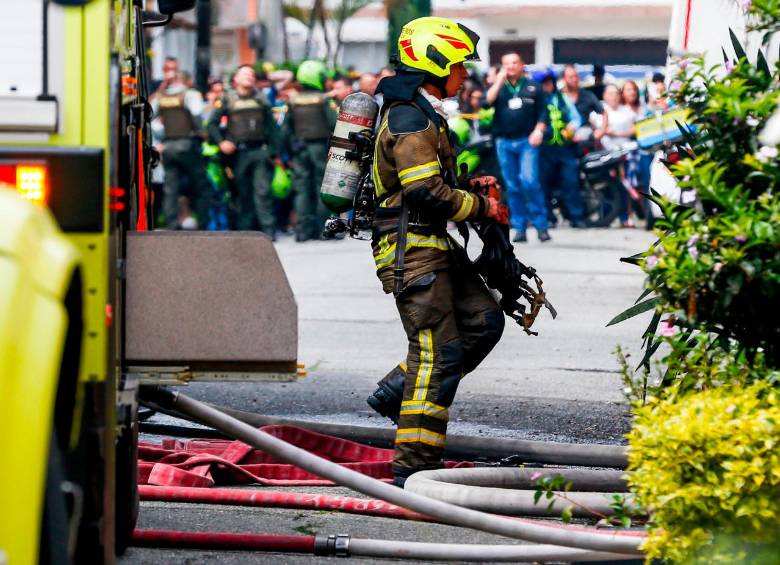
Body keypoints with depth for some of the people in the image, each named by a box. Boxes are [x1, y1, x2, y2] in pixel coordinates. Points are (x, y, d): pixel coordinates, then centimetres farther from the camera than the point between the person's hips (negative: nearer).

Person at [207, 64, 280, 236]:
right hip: (239, 152, 0)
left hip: (260, 150, 0)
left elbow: (272, 126, 11)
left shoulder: (261, 99, 12)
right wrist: (221, 142, -8)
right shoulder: (228, 101, 9)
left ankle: (268, 230, -11)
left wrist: (274, 151, 3)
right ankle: (244, 230, 10)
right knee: (243, 193, 4)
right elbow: (212, 124, 7)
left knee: (262, 191, -9)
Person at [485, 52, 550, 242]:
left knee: (529, 181, -17)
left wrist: (538, 130, -7)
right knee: (512, 187, 4)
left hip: (527, 141, -3)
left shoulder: (532, 88, 9)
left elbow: (542, 112, 8)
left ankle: (541, 225, -10)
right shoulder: (498, 87, 13)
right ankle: (519, 228, 8)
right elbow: (488, 101, -6)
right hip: (504, 143, 3)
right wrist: (499, 80, -7)